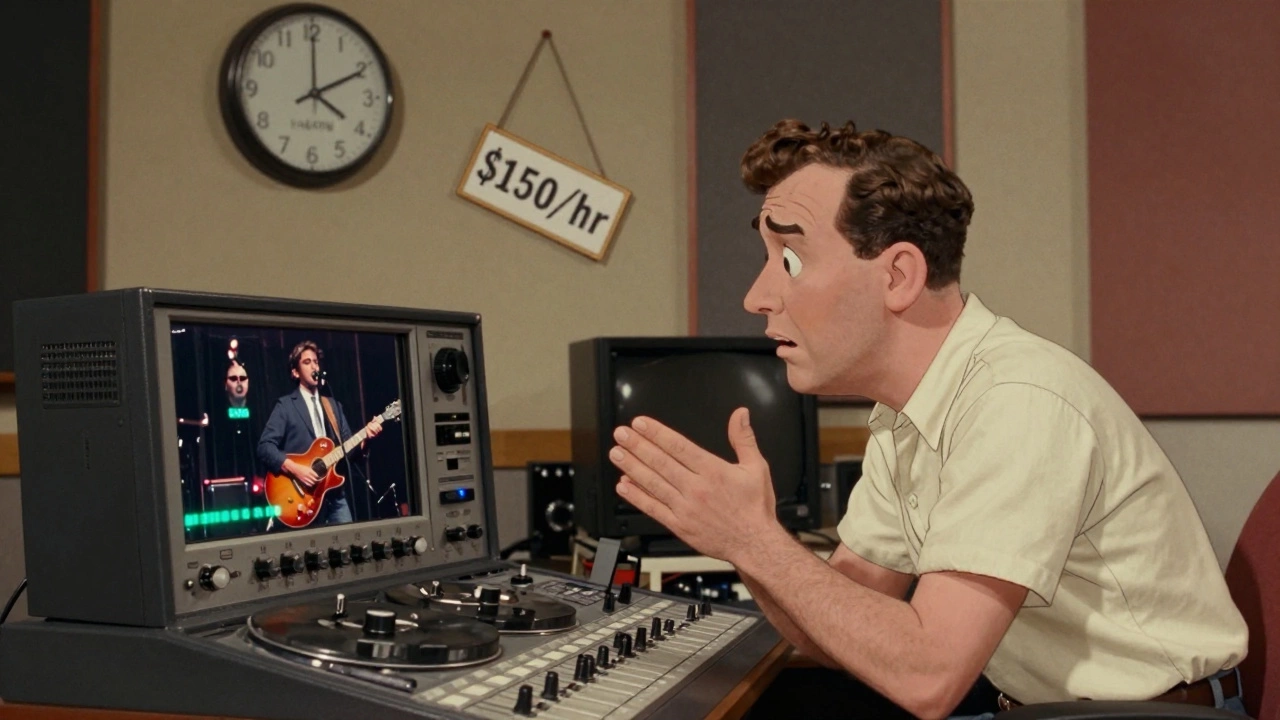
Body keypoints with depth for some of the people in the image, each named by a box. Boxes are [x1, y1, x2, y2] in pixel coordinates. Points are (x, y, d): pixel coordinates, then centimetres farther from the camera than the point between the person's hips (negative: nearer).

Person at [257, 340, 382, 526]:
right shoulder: (285, 405, -1)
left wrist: (364, 435, -7)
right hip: (305, 495, -5)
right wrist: (294, 469, -21)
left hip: (336, 493, 5)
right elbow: (264, 447, -9)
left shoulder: (333, 405, 17)